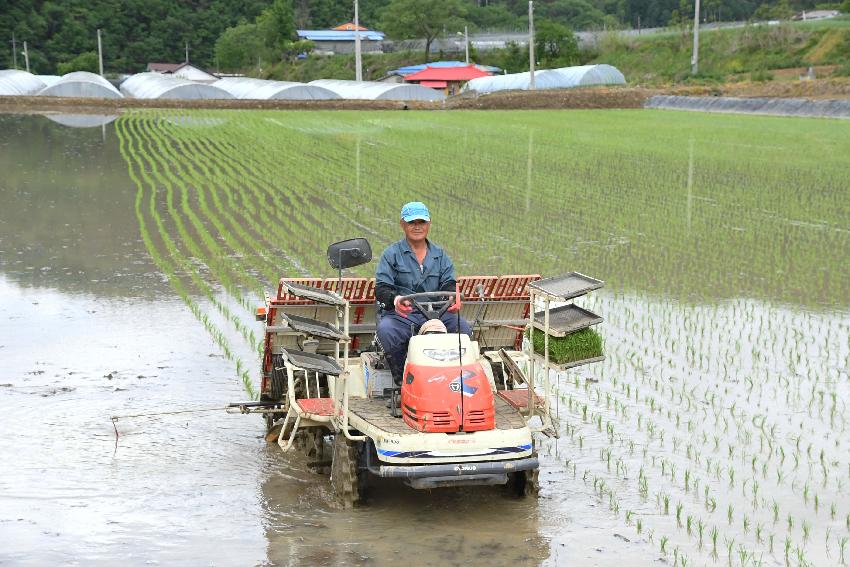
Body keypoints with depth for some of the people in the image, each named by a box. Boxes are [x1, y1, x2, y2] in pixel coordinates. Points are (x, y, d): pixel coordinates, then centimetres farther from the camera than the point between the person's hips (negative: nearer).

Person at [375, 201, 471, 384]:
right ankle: (402, 379, -18)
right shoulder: (391, 254, 9)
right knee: (386, 330, -36)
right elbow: (381, 288, -2)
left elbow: (449, 284, 9)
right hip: (400, 314, -2)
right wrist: (395, 298, -27)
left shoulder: (440, 255, 20)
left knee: (463, 328, -26)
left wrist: (453, 298, -18)